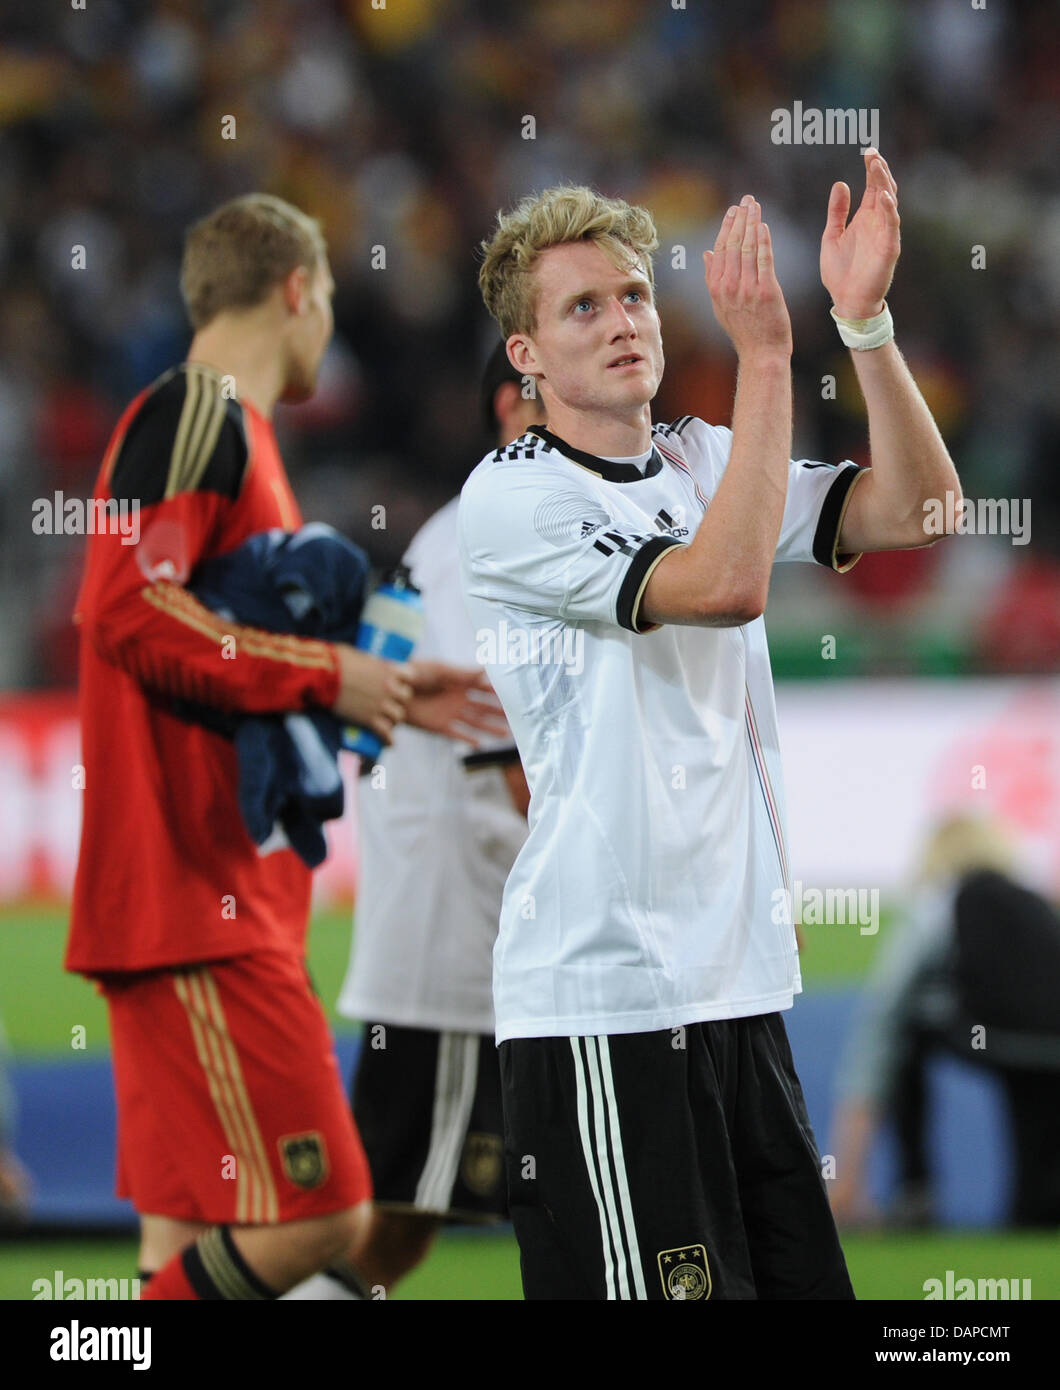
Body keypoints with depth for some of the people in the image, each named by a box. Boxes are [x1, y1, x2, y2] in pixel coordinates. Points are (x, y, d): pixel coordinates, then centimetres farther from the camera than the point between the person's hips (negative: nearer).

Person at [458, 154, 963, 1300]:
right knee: (657, 1291, -11)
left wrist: (866, 320, -10)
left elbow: (917, 510, 2)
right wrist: (764, 355, -20)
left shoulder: (701, 462, 13)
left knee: (801, 1278, 7)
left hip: (739, 980, 7)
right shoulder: (511, 496, -8)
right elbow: (726, 583, -21)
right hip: (599, 1001, -7)